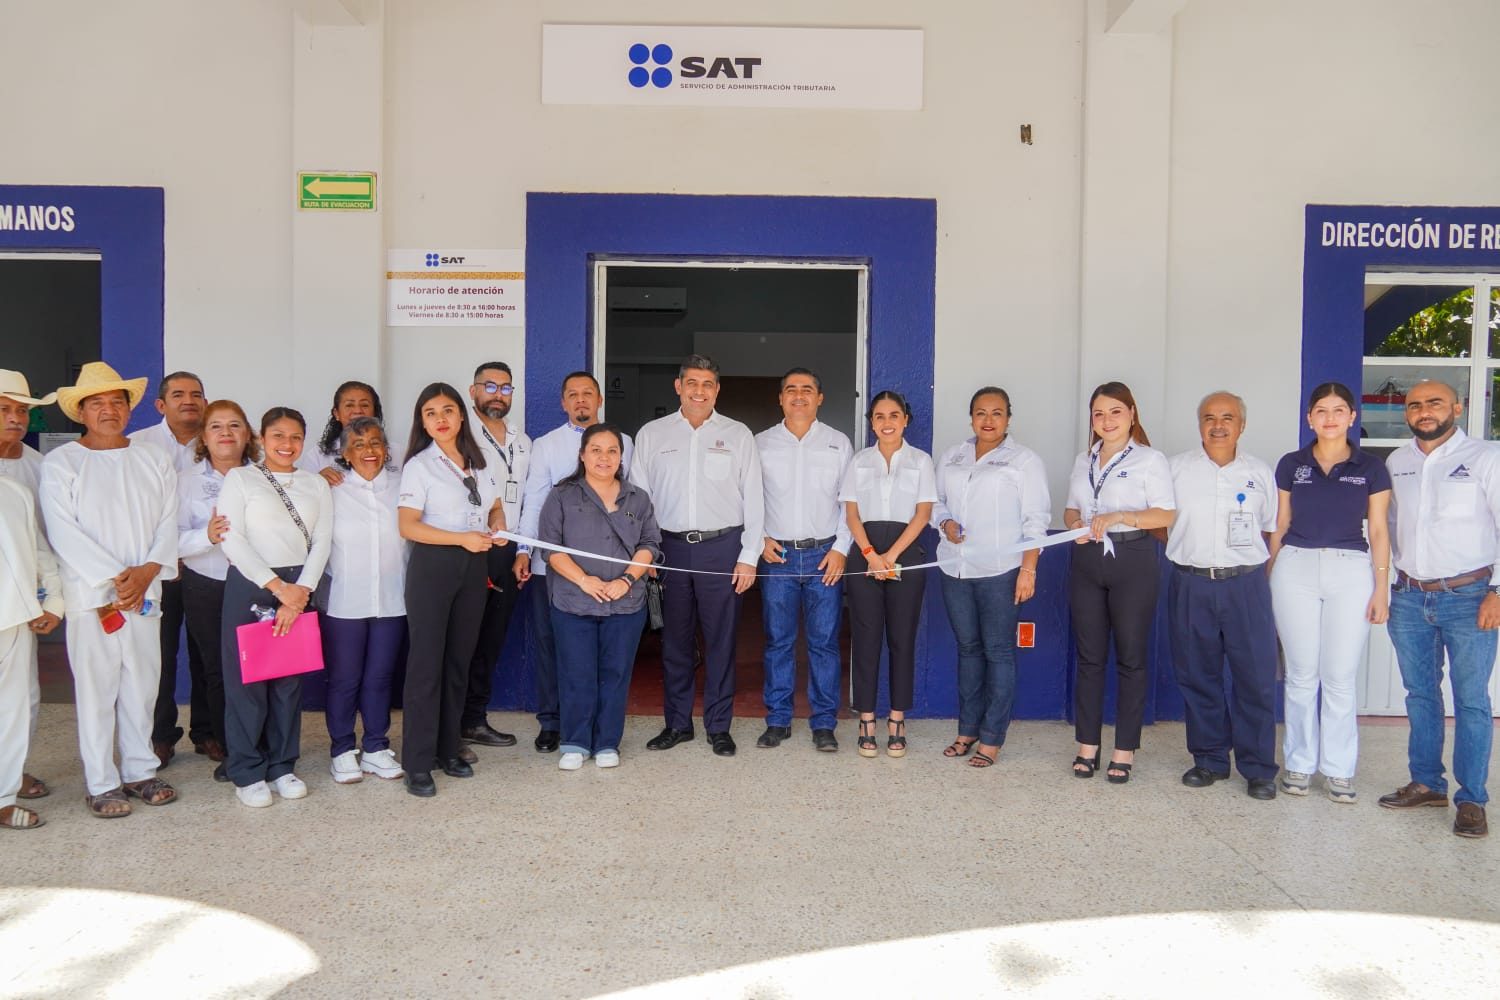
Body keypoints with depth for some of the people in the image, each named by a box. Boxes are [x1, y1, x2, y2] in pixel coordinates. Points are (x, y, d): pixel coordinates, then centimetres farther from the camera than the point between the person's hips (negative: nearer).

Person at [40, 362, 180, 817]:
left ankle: (140, 771, 21)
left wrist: (147, 570, -11)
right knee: (96, 688, 1)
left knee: (142, 684, 8)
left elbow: (168, 523, 5)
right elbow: (64, 532, -9)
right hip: (92, 595, -3)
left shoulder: (154, 460, 11)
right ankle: (101, 784, 10)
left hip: (146, 591, 3)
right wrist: (114, 578, -14)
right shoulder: (60, 463, 0)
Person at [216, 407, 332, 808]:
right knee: (246, 679, 1)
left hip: (299, 589, 3)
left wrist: (300, 591, -8)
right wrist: (276, 586, -12)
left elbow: (321, 543, 5)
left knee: (290, 679, 7)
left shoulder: (316, 485, 12)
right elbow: (232, 539, -6)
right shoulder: (240, 478, 3)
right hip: (249, 584, -3)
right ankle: (247, 772, 11)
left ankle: (282, 766, 19)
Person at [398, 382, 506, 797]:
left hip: (474, 566, 5)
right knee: (426, 664, -2)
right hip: (433, 565, -5)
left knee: (459, 661, 11)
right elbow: (408, 526, -12)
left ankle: (448, 749, 23)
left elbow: (495, 506, 22)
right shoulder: (419, 465, -5)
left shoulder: (479, 462, 10)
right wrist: (462, 538, -20)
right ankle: (418, 763, 5)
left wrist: (497, 528, 0)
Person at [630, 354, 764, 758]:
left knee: (720, 641, 4)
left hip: (722, 547, -1)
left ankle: (719, 726, 16)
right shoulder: (652, 434, 7)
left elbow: (753, 497, 3)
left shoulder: (738, 434, 5)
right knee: (675, 640, 9)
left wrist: (749, 556, -2)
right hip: (671, 546, 1)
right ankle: (677, 724, 21)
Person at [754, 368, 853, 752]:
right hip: (777, 555, 1)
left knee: (824, 642, 2)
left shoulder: (838, 443, 6)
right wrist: (760, 539, -1)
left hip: (825, 555, -1)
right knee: (778, 641, 6)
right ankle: (778, 720, 16)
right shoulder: (762, 443, 7)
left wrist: (841, 548, -4)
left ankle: (824, 723, 11)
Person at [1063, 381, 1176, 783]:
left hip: (1133, 560, -5)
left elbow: (1165, 515, -10)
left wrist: (1118, 516, -21)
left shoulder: (1150, 459, -3)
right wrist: (1075, 523, -4)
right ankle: (1087, 746, 15)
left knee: (1130, 657, 3)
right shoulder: (1084, 460, 14)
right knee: (1089, 656, 7)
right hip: (1087, 561, 5)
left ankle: (1125, 751, 11)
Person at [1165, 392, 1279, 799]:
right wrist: (1185, 548, 2)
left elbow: (1271, 529, 14)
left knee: (1257, 677, -2)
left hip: (1246, 585, 0)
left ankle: (1258, 768, 10)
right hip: (1191, 585, 1)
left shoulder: (1259, 472, 9)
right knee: (1197, 675, 7)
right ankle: (1209, 760, 21)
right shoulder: (1177, 468, 6)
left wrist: (1256, 572, 4)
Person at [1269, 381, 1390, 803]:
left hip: (1351, 571, -1)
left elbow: (1378, 532, 5)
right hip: (1296, 568, 1)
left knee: (1341, 676, 0)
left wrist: (1381, 587, 0)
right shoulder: (1291, 465, 7)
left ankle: (1339, 770, 12)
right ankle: (1298, 764, 15)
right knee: (1301, 673, 5)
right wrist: (1270, 578, 8)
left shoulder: (1371, 468, 5)